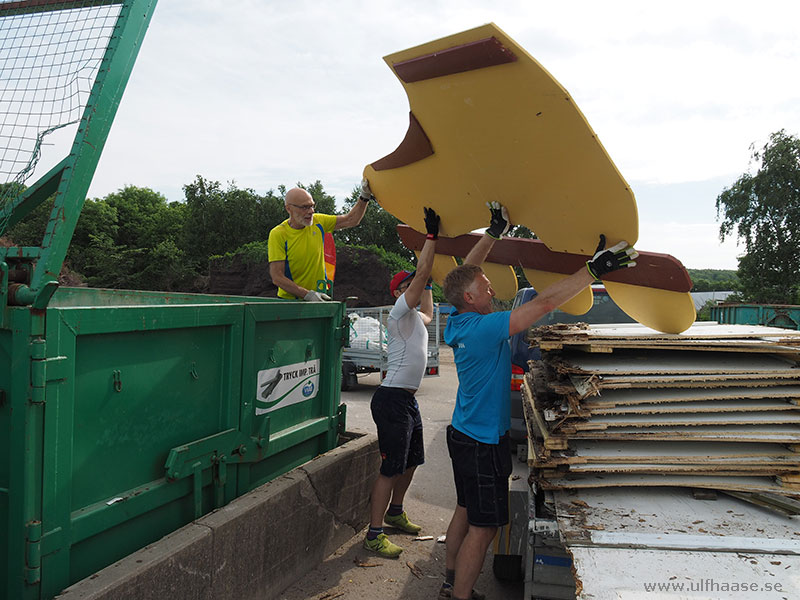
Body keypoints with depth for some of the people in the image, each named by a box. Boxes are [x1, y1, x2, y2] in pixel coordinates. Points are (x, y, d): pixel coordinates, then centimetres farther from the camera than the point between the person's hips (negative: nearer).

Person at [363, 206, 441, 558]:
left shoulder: (416, 318, 17)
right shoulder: (400, 312, -9)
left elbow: (429, 311, 40)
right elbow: (421, 274, -19)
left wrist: (426, 283, 30)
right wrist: (431, 236, -16)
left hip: (408, 400, 10)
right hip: (392, 400, -10)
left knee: (411, 461, 20)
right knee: (391, 468, -8)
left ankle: (395, 513, 38)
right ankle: (374, 534, -1)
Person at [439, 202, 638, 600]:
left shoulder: (457, 321, 0)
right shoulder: (485, 327, -25)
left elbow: (465, 272, 13)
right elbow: (544, 303, -26)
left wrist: (494, 232, 12)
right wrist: (592, 271, -21)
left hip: (463, 433, 10)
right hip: (484, 443, -10)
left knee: (465, 511, 21)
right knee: (483, 527, 1)